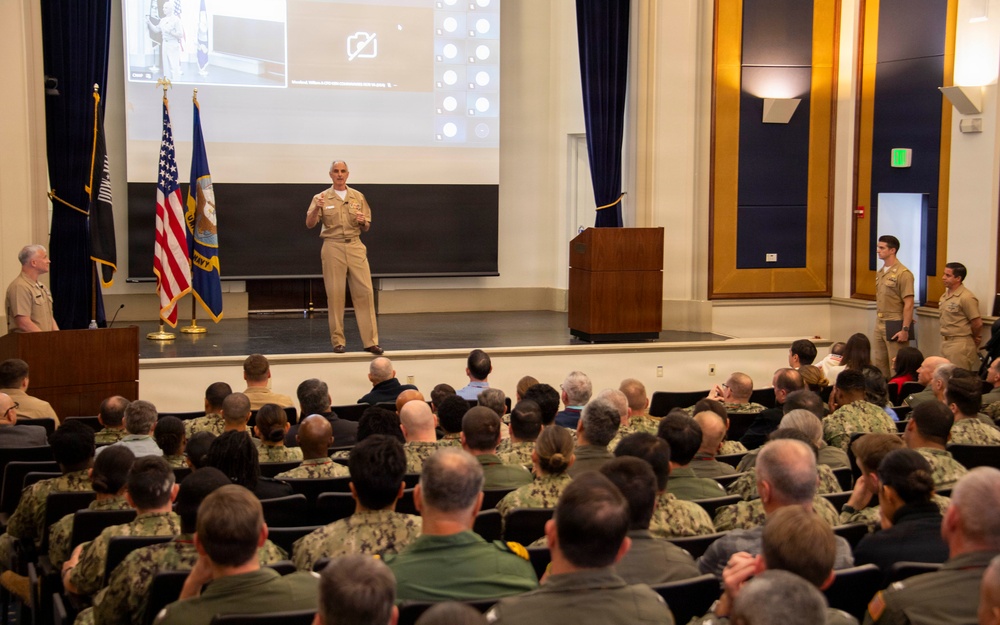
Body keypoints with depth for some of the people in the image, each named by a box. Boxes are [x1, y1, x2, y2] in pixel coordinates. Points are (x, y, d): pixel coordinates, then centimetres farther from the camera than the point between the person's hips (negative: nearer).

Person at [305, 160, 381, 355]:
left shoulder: (358, 197, 12)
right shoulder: (322, 198, 5)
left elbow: (366, 228, 15)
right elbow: (309, 224, -4)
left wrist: (363, 222, -8)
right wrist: (316, 208, -23)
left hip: (355, 246, 2)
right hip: (333, 247, -2)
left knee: (365, 291, -4)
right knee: (335, 294, -1)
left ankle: (370, 341, -1)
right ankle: (338, 341, 6)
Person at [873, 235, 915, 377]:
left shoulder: (903, 273, -12)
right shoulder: (880, 273, 13)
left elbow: (909, 304, -15)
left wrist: (905, 329, -20)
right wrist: (879, 321, 12)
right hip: (880, 324, 8)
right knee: (880, 363, 11)